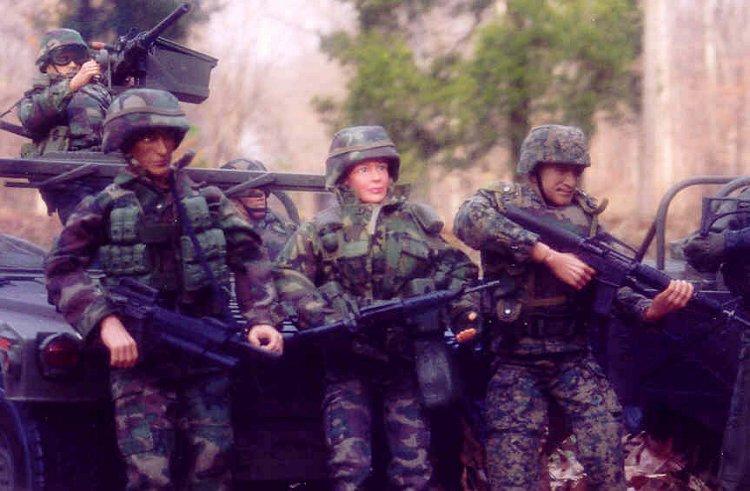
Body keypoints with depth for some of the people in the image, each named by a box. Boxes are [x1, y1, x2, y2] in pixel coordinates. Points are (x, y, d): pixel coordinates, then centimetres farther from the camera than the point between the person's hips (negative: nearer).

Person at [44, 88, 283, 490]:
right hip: (139, 358, -2)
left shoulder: (206, 199, 11)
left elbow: (248, 258, 7)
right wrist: (106, 322, -21)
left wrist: (260, 319, -8)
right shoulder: (103, 207, 2)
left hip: (204, 356, 3)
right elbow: (61, 270, -7)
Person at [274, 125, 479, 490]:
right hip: (348, 364, -2)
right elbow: (290, 276, -5)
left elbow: (457, 269, 14)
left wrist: (462, 310, -3)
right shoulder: (321, 229, 4)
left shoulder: (418, 221, 11)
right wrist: (322, 319, -19)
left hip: (407, 362, 2)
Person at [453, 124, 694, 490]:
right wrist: (551, 257, -27)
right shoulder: (500, 201, 0)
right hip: (515, 361, -2)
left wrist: (653, 307, -24)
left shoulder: (586, 214, 9)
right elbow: (469, 221, -24)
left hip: (574, 356, 2)